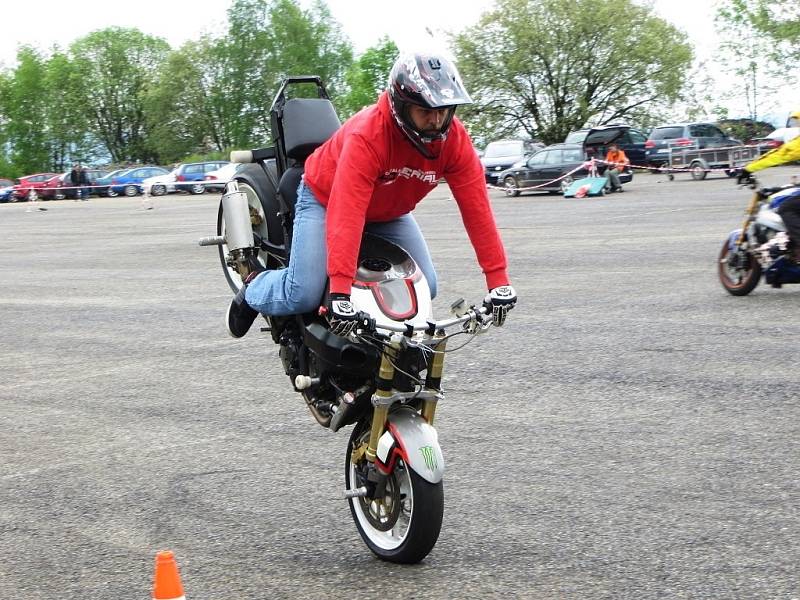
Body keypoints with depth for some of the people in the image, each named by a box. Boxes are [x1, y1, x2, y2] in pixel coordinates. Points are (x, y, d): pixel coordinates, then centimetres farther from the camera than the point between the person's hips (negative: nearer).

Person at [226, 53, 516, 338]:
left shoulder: (455, 138, -23)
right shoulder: (367, 135, -39)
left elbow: (477, 207, -24)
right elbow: (346, 215, -46)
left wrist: (498, 280, -30)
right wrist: (340, 293, -53)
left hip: (389, 212, 5)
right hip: (325, 199, -5)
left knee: (424, 287, -9)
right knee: (304, 296, -17)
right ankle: (253, 289, 16)